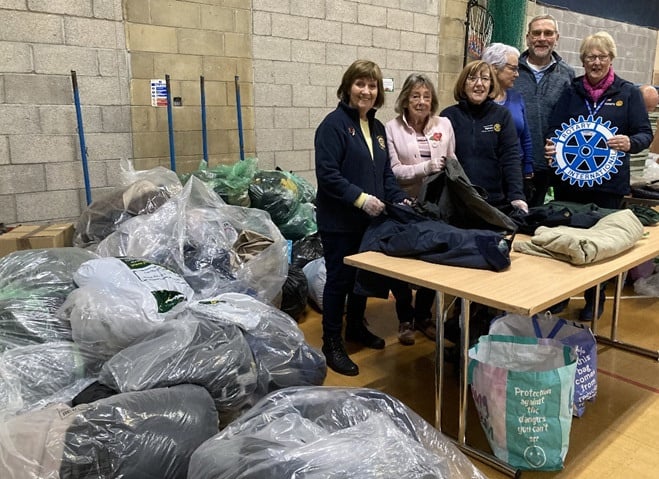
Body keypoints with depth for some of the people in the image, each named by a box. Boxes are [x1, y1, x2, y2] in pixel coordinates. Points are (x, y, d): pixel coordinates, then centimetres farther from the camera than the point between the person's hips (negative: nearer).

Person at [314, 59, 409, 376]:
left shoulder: (377, 128, 13)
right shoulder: (334, 124, -12)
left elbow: (386, 173, 16)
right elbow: (327, 174, -20)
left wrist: (400, 199, 1)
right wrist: (361, 198, -26)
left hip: (370, 218, 8)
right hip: (339, 221, -7)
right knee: (339, 279, 2)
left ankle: (356, 327, 38)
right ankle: (332, 343, 16)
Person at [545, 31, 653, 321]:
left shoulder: (628, 93, 3)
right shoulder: (571, 91, 7)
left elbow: (645, 133, 0)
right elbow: (554, 128, 8)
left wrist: (630, 143, -22)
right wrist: (551, 148, -14)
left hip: (608, 183, -1)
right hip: (569, 179, 1)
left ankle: (595, 300, 24)